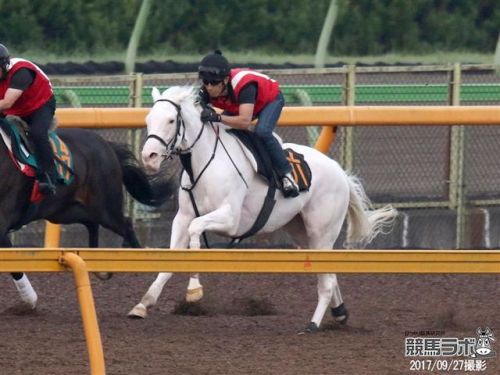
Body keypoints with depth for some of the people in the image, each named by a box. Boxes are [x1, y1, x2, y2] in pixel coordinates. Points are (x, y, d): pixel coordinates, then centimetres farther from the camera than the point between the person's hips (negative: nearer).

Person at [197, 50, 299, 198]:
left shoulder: (242, 85, -45)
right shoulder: (208, 90, -28)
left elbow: (245, 121, -56)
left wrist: (217, 117, -70)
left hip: (271, 99, -7)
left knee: (262, 132, -34)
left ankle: (285, 173, -18)